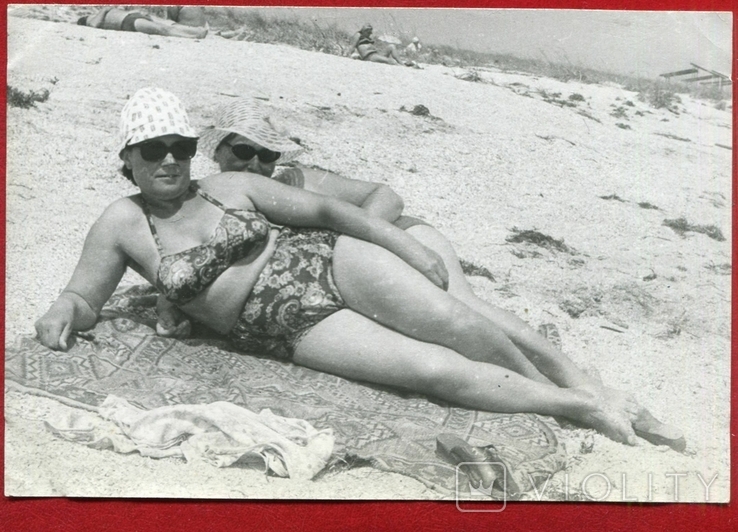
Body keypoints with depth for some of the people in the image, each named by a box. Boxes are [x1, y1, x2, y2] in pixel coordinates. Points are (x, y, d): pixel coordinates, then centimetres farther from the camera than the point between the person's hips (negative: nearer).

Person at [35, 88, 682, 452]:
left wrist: (408, 246, 0)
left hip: (326, 261, 2)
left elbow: (323, 208, 6)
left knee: (454, 324, -19)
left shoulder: (232, 185, 6)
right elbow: (84, 300, 10)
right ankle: (582, 407, -6)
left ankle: (570, 377, 5)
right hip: (294, 329, -2)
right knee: (440, 371, -18)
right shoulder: (122, 223, 4)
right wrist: (63, 311, -17)